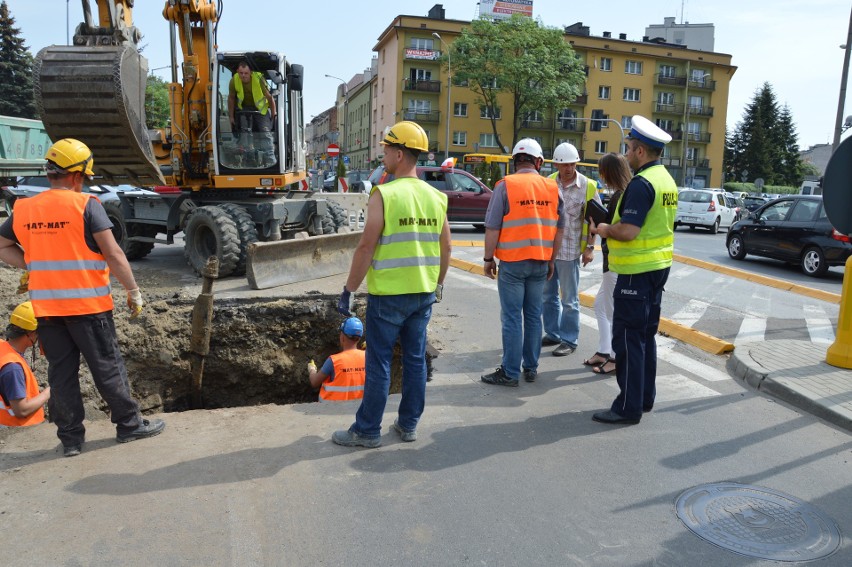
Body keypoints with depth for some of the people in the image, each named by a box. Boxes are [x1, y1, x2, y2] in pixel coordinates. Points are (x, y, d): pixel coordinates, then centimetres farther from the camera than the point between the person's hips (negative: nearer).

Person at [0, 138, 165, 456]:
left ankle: (70, 437, 20)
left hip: (45, 307, 5)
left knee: (61, 371, 12)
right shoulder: (86, 205, -10)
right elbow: (113, 254, -13)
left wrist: (35, 267, 11)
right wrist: (134, 291, -6)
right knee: (107, 367, 7)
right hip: (87, 303, -5)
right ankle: (129, 424, 18)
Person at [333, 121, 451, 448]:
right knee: (415, 358, 14)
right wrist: (438, 285, 23)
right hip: (424, 293, 6)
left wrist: (349, 290, -7)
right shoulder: (436, 197, 6)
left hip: (388, 294, -6)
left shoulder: (384, 194, -12)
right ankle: (409, 424, 25)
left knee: (379, 362, 4)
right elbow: (445, 248, 11)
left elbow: (367, 247, -15)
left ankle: (367, 431, 15)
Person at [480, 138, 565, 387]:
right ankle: (531, 368, 21)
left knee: (512, 318, 1)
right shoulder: (552, 188, 5)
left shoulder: (505, 185, -9)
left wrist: (488, 258, 1)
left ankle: (510, 373, 7)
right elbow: (559, 228, 10)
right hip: (540, 263, 5)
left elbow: (492, 227, -10)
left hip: (512, 262, -4)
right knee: (534, 316, 13)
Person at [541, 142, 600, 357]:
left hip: (569, 250, -4)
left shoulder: (587, 186, -6)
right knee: (548, 295, 15)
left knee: (569, 299, 4)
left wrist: (590, 247, -8)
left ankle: (569, 340, 15)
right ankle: (552, 334, 30)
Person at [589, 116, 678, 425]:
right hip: (658, 266, 10)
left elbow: (628, 231, -25)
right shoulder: (666, 179, 13)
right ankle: (645, 397, 27)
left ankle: (629, 407, 4)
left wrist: (604, 229, -6)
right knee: (646, 335, 17)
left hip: (637, 271, -10)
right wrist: (612, 227, 14)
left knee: (628, 338, -3)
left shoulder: (641, 184, -19)